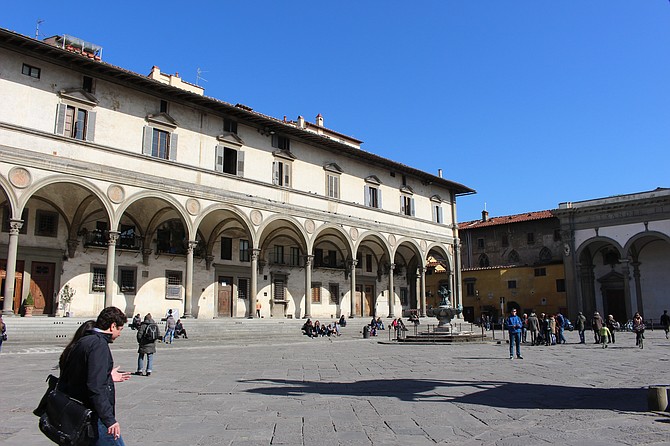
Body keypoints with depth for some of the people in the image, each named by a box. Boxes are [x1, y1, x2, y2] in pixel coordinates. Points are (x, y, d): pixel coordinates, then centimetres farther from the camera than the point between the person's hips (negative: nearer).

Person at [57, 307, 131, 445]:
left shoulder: (80, 343, 13)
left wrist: (108, 377, 25)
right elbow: (96, 386, -25)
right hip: (95, 418, -10)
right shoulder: (99, 344, -17)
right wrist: (109, 419, -24)